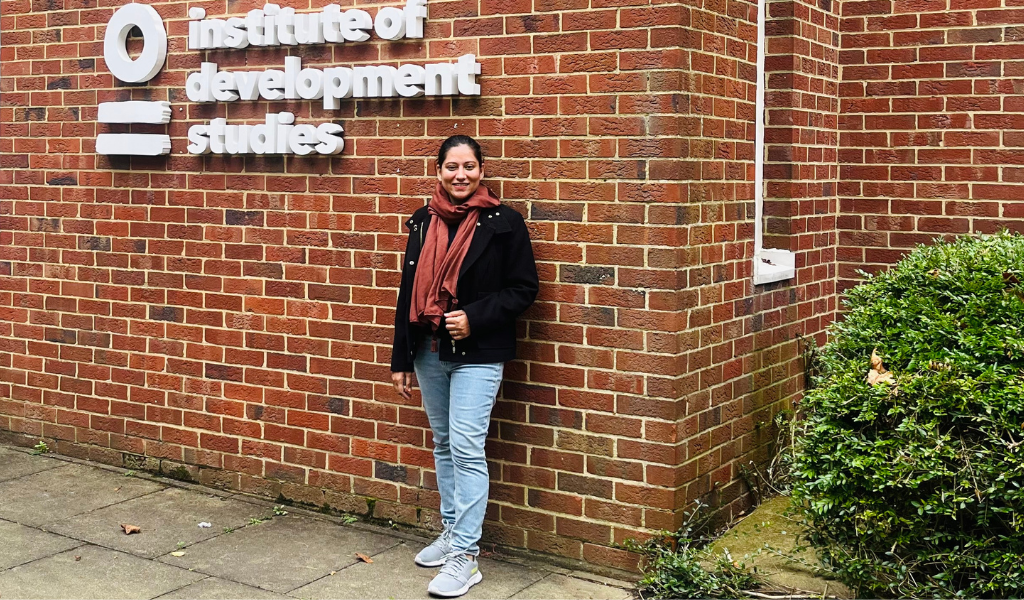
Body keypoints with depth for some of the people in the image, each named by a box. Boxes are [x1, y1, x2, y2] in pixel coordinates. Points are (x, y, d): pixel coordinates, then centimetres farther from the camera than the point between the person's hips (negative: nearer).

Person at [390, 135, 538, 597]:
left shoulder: (503, 223, -7)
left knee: (466, 449, -9)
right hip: (429, 351, 6)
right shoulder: (423, 222, 8)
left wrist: (474, 317, -18)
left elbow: (523, 288, -5)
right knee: (443, 444, 15)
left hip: (477, 354, -5)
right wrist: (400, 359, 9)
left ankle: (465, 557, -3)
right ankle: (452, 532, 29)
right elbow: (409, 291, 11)